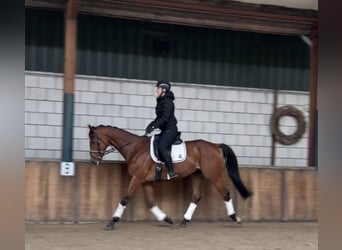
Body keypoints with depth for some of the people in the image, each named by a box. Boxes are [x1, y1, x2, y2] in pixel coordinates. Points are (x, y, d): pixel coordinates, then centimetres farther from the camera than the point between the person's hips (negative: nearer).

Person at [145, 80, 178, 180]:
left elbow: (165, 117, -21)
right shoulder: (161, 101, 17)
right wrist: (151, 124, 8)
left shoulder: (167, 101, -12)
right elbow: (159, 117, 22)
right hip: (165, 129, 11)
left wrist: (154, 126, -24)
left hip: (170, 129, -11)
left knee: (162, 146, -26)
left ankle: (171, 172, -26)